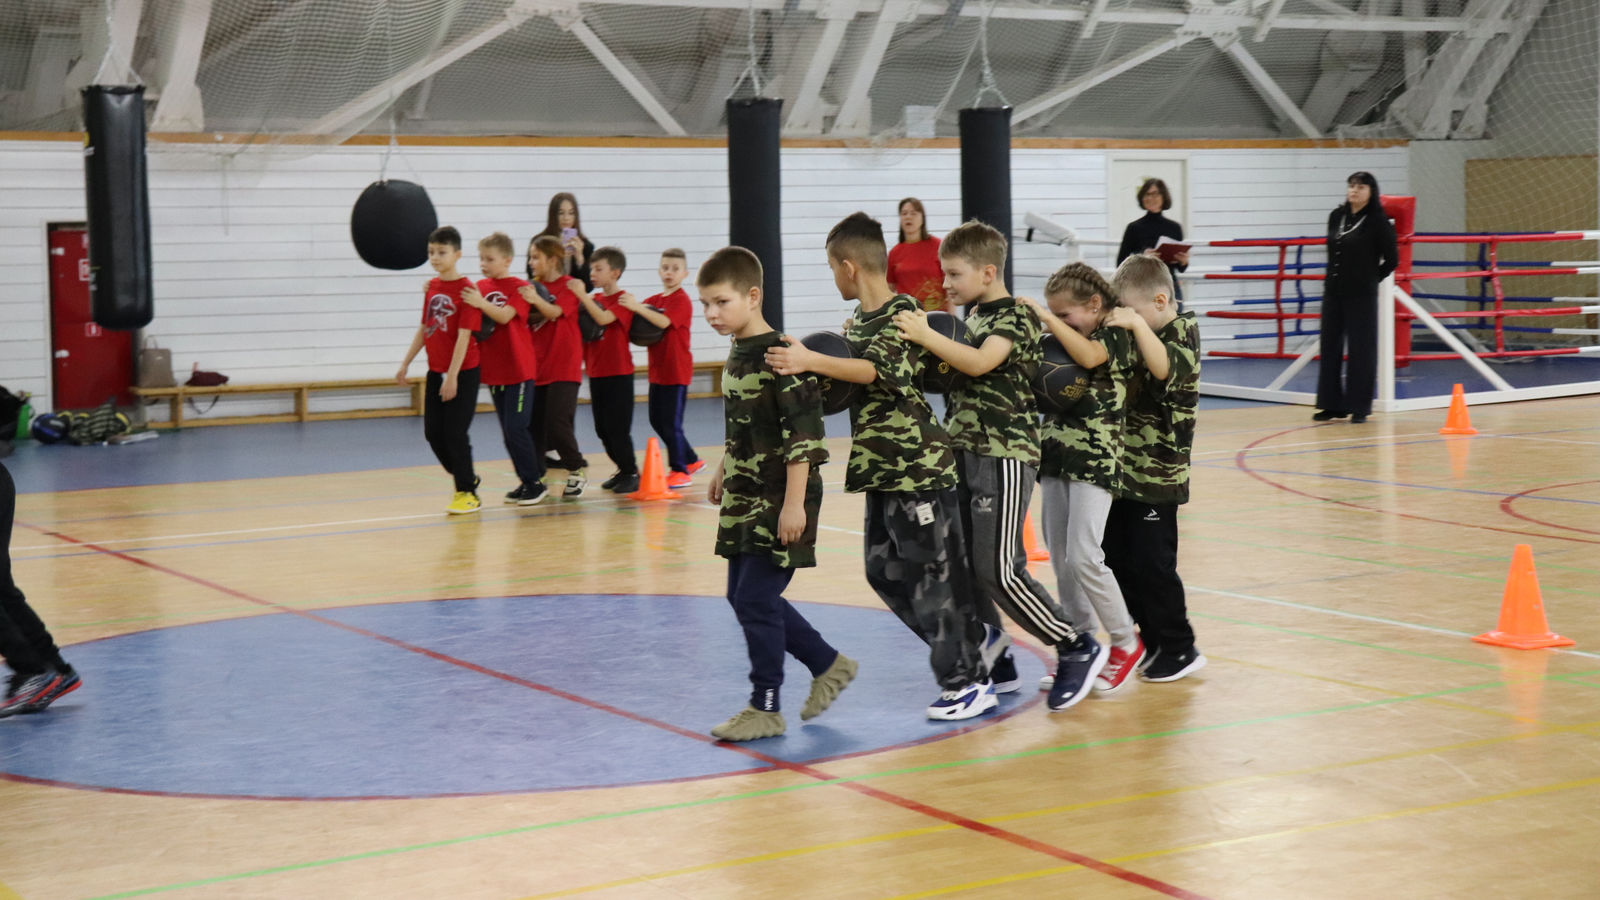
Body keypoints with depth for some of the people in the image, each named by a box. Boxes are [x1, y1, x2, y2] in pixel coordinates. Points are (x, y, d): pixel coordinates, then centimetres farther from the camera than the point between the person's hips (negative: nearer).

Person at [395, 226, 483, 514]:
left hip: (462, 372, -7)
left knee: (455, 433, -4)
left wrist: (452, 376, -21)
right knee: (433, 431, 8)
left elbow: (464, 335, -18)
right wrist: (405, 364, 16)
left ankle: (467, 493, 9)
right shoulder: (431, 287, 7)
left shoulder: (466, 290, -15)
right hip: (436, 371, 7)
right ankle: (465, 478, 27)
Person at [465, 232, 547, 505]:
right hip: (493, 370, 6)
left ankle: (534, 482, 1)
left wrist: (481, 303, -34)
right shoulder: (480, 287, 8)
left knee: (516, 428, -10)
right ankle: (526, 481, 21)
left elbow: (505, 315, -21)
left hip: (519, 370, -6)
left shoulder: (519, 288, -8)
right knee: (507, 430, 11)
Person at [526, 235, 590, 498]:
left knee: (558, 421, -12)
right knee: (534, 424, 5)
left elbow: (555, 311, -22)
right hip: (538, 365, 6)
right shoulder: (534, 287, 12)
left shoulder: (569, 286, -5)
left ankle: (578, 473, 3)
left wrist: (536, 300, -40)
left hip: (564, 367, -6)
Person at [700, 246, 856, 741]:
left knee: (756, 598, -6)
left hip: (780, 499, -9)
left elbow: (803, 435, -21)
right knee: (741, 595, 13)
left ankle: (765, 707, 6)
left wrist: (793, 503, -23)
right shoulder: (737, 353, 9)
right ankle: (829, 664, 27)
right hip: (745, 497, 9)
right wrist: (724, 472, 27)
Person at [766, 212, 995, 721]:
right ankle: (969, 646, 25)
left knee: (933, 576, -4)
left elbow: (878, 369, -33)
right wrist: (802, 363, 11)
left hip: (918, 467, -9)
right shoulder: (856, 321, 11)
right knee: (884, 571, 13)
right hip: (882, 469, 9)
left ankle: (968, 682, 6)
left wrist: (810, 361, -40)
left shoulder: (902, 313, -15)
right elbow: (842, 385, 24)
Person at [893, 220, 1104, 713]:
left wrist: (924, 335, -26)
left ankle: (1078, 650, 4)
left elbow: (979, 362, -28)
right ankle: (992, 662, 18)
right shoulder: (970, 316, 14)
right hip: (963, 452, 9)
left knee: (998, 570, -10)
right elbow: (950, 371, 24)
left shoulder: (1016, 317, -11)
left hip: (1004, 456, -9)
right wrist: (921, 340, 9)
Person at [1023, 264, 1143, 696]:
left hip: (1095, 461, -7)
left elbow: (1088, 356, -28)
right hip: (1056, 456, 7)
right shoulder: (1064, 343, 12)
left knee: (1083, 556, -12)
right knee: (1061, 560, 8)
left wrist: (1046, 317, -23)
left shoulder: (1114, 336, -7)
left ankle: (1126, 643, 4)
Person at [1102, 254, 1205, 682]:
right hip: (1123, 469, 9)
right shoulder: (1143, 338, 10)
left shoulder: (1182, 330, -12)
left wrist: (1137, 324, -37)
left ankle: (1179, 649, 10)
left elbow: (1165, 367, -32)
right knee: (1117, 559, 12)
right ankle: (1154, 642, 23)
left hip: (1157, 474, -9)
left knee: (1152, 564, -4)